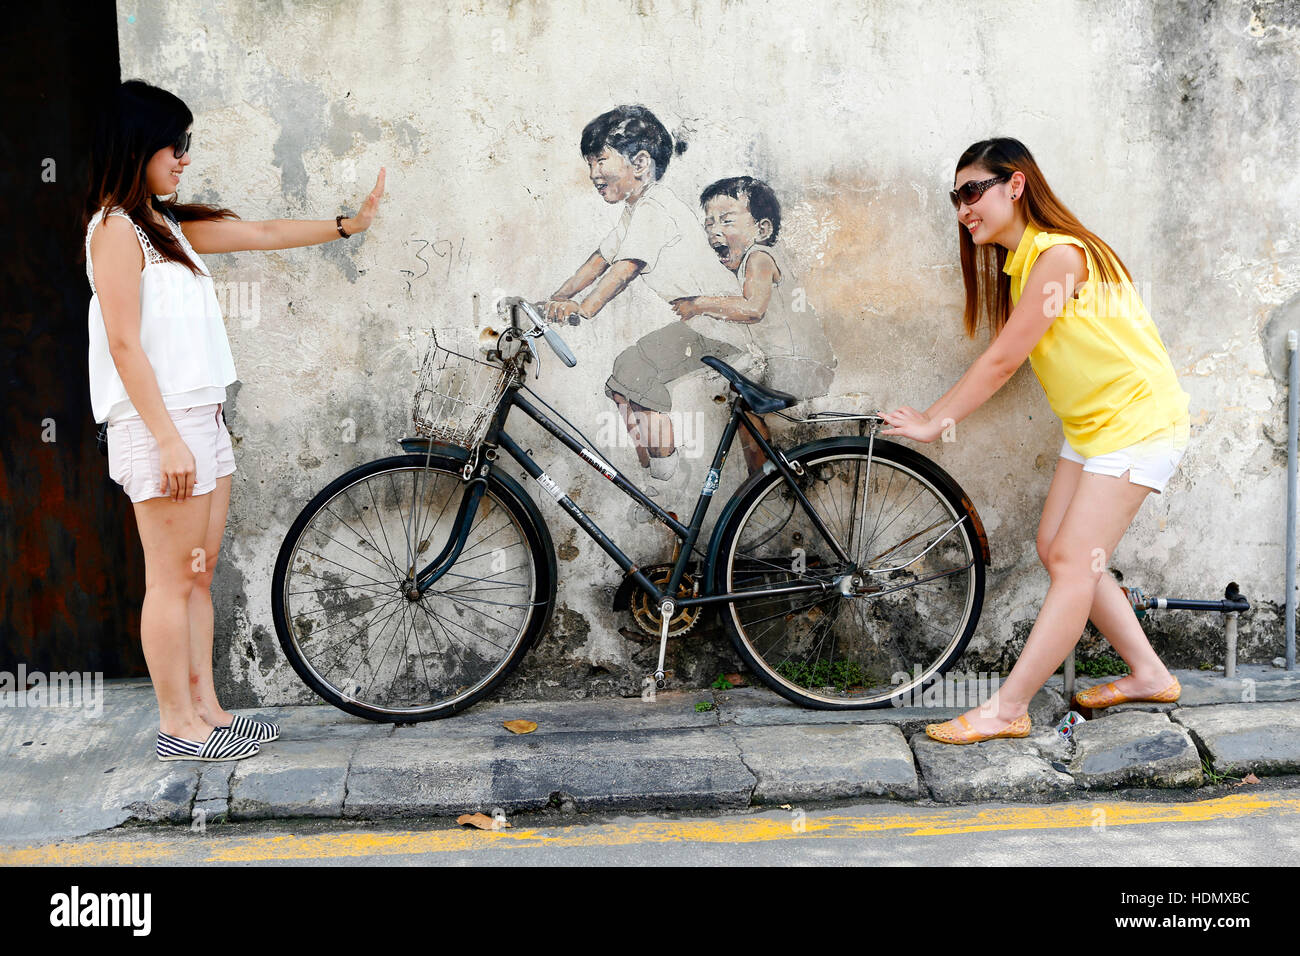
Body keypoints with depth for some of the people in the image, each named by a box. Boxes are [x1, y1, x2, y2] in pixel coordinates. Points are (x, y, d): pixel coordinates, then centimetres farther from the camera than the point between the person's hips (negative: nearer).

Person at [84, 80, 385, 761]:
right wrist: (168, 440, -20)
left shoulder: (168, 223, 16)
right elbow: (124, 346, -17)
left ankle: (206, 709, 20)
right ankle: (178, 727, 7)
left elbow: (265, 234, 23)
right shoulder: (116, 227, -10)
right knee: (172, 578, -2)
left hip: (201, 418, 9)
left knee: (199, 572, 12)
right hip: (160, 424, -9)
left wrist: (349, 224, 20)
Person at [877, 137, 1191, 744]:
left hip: (1138, 421, -10)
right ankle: (1149, 675, 20)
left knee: (1074, 560, -10)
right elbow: (1003, 360, 7)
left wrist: (933, 422, -12)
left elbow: (1001, 361, -20)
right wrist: (940, 417, -2)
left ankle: (1006, 708, -9)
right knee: (1056, 550, 9)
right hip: (1091, 423, 10)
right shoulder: (1020, 261, 9)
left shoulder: (1058, 256, -22)